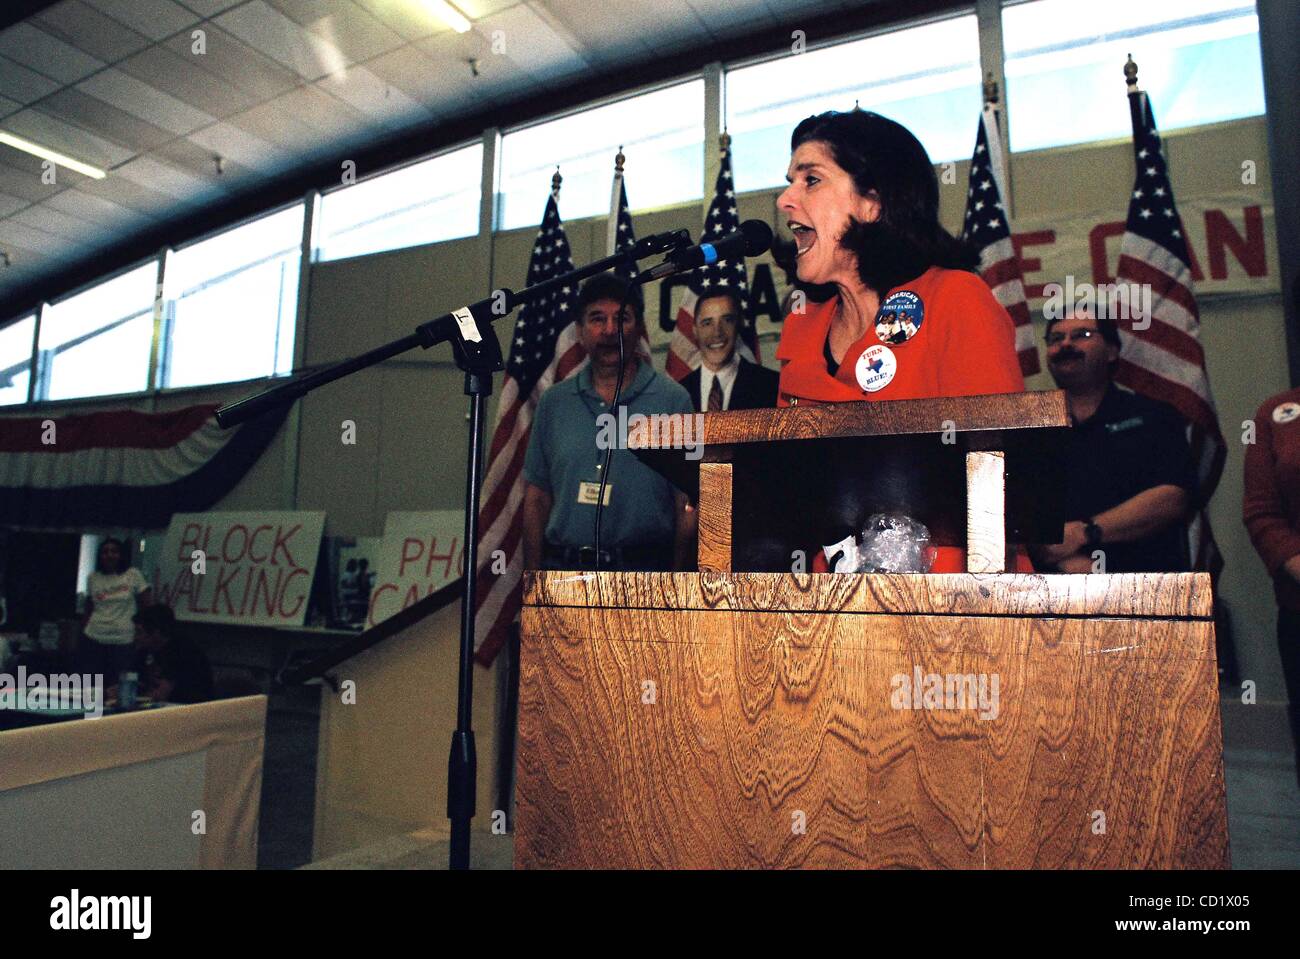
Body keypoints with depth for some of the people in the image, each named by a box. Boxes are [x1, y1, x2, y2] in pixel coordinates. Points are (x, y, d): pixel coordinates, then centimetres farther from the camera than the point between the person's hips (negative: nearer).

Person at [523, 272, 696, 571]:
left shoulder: (673, 399, 0)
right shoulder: (553, 402, 10)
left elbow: (686, 506, -1)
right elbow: (536, 499, 11)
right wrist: (533, 578, 4)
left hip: (644, 569, -2)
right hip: (562, 566, 2)